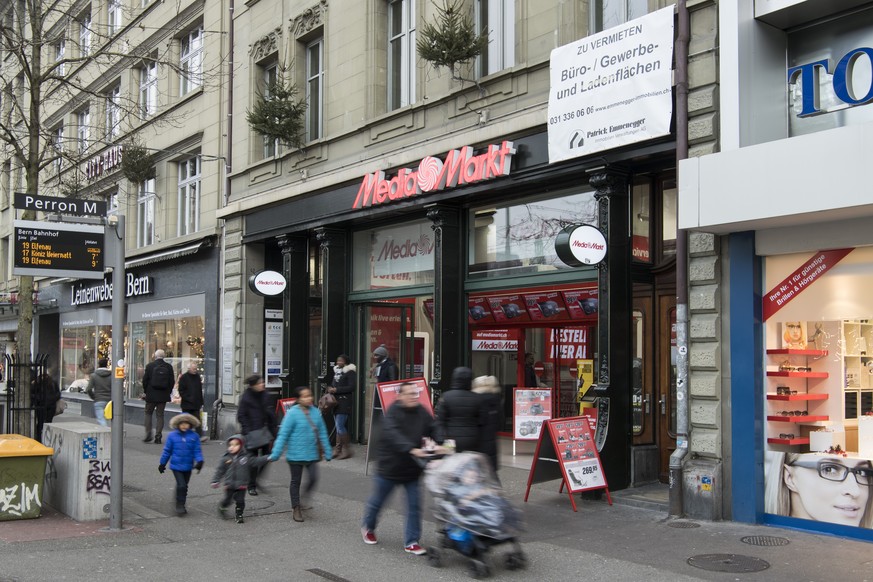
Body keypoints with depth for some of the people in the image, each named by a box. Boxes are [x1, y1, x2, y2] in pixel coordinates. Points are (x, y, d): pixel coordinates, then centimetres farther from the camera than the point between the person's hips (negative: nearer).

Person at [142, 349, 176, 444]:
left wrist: (145, 391, 9)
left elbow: (145, 379, -4)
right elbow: (172, 381, 0)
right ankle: (158, 437, 3)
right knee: (160, 415, 7)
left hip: (151, 395, -1)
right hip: (163, 396, 2)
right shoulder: (169, 367, -2)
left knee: (148, 413, 13)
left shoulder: (150, 366, -7)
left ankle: (148, 435, 4)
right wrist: (168, 392, 11)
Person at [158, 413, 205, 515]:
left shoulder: (194, 436, -5)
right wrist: (162, 464, 11)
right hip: (176, 466, -2)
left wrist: (199, 461, -19)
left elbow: (197, 451, -3)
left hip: (188, 466, 3)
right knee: (181, 485, -13)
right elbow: (167, 451, 3)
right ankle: (179, 505, 1)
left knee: (184, 486, 15)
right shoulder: (172, 436, -6)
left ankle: (181, 505, 30)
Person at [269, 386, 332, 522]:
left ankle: (303, 500, 27)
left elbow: (322, 433, 9)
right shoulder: (293, 413, -13)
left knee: (314, 478, 2)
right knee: (296, 481, 10)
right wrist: (275, 453, -15)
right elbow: (283, 434, -13)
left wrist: (327, 452, 11)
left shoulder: (315, 412, 1)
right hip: (296, 454, -4)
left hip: (312, 454, 4)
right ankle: (296, 508, 24)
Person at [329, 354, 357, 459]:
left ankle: (346, 450, -2)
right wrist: (331, 388, 2)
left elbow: (352, 387, -16)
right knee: (338, 426, 10)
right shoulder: (336, 370, 15)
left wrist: (337, 390, -16)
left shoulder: (350, 371, -9)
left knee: (340, 426, -11)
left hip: (345, 402, -8)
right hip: (336, 401, 8)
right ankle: (338, 450, 16)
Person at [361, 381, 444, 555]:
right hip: (390, 467, -4)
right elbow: (392, 434, -34)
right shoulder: (393, 412, -19)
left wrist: (439, 444, -23)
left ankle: (411, 542, 11)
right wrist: (411, 449, -46)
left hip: (412, 469, 4)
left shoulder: (422, 413, -2)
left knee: (414, 505, 0)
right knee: (377, 501, 15)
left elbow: (433, 429, -1)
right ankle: (368, 527, 42)